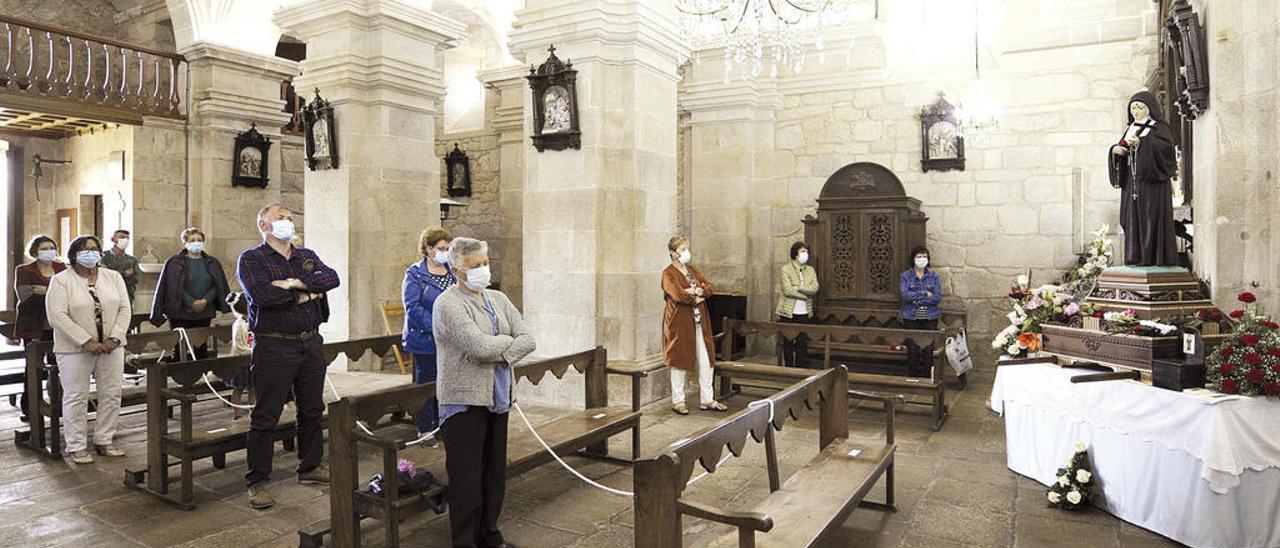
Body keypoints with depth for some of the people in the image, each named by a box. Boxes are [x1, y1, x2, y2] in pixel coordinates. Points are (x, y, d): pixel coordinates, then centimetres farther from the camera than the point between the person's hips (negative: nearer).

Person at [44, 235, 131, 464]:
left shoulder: (113, 277, 8)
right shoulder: (61, 280, -4)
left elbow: (125, 309, 3)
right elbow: (57, 316, -13)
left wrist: (115, 338, -9)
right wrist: (86, 341, -18)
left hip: (111, 347, 4)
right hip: (75, 349, -4)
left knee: (111, 395, 6)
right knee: (76, 398, 3)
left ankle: (104, 441, 19)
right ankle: (77, 447, 14)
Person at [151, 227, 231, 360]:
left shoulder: (212, 263, 10)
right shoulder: (175, 263, 0)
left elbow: (216, 286, 5)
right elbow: (174, 287, -6)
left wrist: (205, 300, -11)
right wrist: (192, 303, -15)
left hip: (205, 313, 3)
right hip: (180, 313, -3)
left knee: (202, 348, 7)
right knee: (180, 349, -1)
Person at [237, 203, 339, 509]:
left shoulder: (307, 256, 14)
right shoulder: (252, 259, -2)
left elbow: (332, 278, -5)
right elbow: (262, 295, -20)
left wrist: (296, 282, -18)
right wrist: (307, 295, -11)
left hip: (311, 343, 6)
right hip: (274, 345, -5)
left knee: (312, 410, 14)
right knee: (265, 417, 0)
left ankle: (310, 467, 30)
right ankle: (257, 482, 12)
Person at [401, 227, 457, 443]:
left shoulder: (454, 273, 10)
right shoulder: (415, 274, -7)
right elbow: (412, 307, -15)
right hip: (425, 340, -5)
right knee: (425, 384, 5)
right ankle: (425, 429, 16)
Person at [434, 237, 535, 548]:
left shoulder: (498, 299, 10)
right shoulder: (448, 304, -11)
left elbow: (528, 341, 1)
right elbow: (479, 346, -23)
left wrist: (498, 354, -14)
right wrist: (507, 340, -6)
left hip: (498, 398, 7)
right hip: (465, 401, -6)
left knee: (495, 473, 15)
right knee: (466, 478, 2)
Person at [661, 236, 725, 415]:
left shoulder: (692, 270, 14)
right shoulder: (668, 273, -7)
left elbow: (711, 287, 6)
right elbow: (678, 294, -22)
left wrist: (698, 290, -13)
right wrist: (697, 299, -10)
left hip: (699, 322, 7)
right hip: (680, 323, -6)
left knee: (705, 361, 7)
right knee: (680, 361, 2)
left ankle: (707, 400, 17)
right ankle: (677, 401, 14)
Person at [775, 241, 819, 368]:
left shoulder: (811, 270, 10)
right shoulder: (786, 269, -3)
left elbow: (814, 288, -6)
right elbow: (787, 290, -15)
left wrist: (797, 287, -16)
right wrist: (806, 294, -10)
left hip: (805, 313, 3)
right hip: (788, 313, -3)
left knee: (802, 343, 5)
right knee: (788, 343, 2)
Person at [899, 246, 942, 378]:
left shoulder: (934, 276, 4)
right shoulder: (905, 276, 2)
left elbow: (938, 297, -8)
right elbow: (905, 295, -13)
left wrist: (917, 299, -13)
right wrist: (925, 294, -13)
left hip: (930, 318, 1)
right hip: (911, 318, -1)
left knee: (928, 351, 1)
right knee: (912, 351, 2)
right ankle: (912, 378, 13)